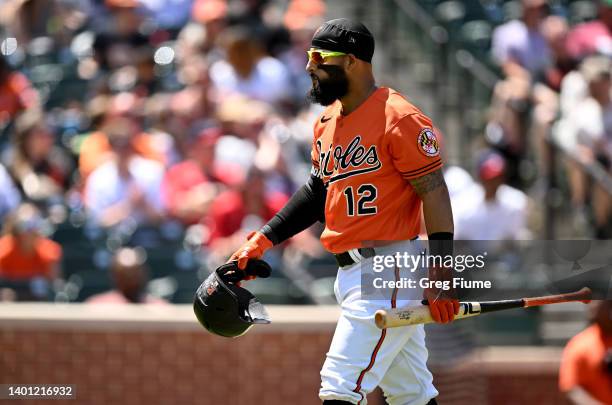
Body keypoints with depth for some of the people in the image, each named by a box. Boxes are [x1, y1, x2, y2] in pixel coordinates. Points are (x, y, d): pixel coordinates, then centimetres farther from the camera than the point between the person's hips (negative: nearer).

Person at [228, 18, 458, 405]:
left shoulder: (400, 119, -14)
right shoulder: (328, 121, 13)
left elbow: (434, 192, -16)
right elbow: (319, 189, 24)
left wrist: (440, 276, -22)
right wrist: (264, 239, 16)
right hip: (350, 270, 9)